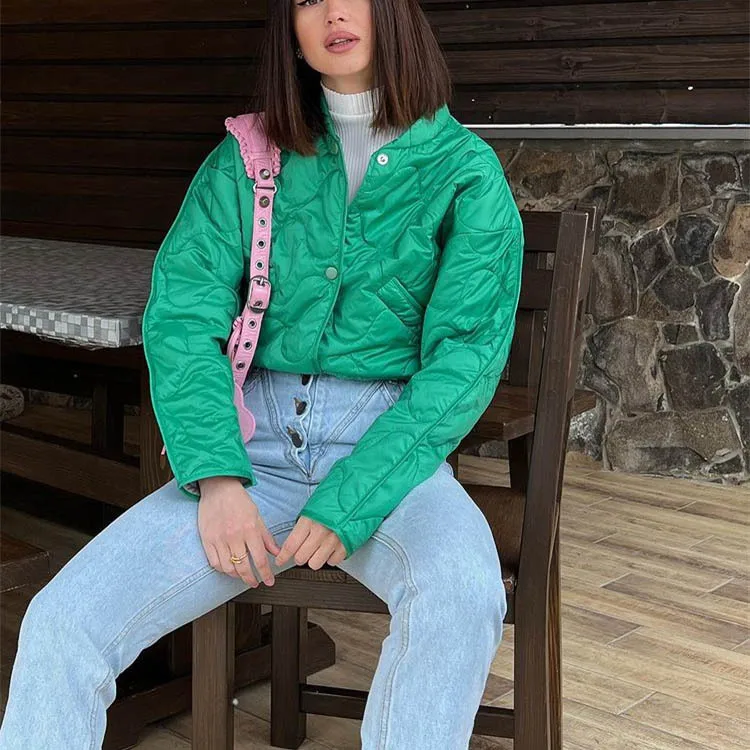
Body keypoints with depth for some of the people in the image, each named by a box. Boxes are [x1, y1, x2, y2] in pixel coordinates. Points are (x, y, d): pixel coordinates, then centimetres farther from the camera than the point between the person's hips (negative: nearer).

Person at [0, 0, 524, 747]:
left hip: (392, 443, -2)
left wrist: (348, 506, -15)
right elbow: (180, 312, 0)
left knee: (461, 592, -36)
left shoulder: (467, 169, 1)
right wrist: (216, 478, -15)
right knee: (62, 621, -18)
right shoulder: (250, 157, 8)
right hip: (256, 443, 2)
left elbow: (466, 355, -6)